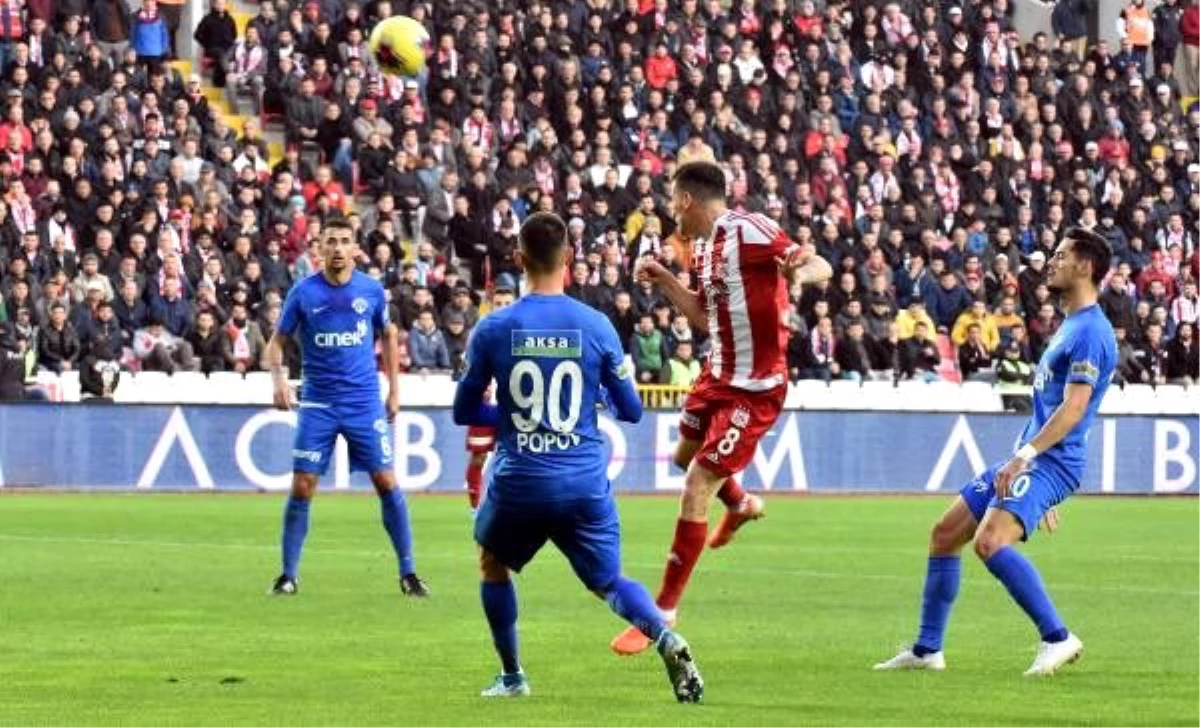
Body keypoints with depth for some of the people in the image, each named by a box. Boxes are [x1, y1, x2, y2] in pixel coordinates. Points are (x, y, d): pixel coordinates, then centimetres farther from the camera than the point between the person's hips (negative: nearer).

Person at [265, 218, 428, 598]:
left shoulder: (372, 290, 1)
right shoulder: (303, 293, -3)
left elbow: (388, 336, 16)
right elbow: (277, 341, 3)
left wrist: (394, 390, 13)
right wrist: (278, 378, -15)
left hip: (365, 402, 1)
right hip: (318, 404, -1)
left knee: (386, 482, -4)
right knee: (301, 487, -5)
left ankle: (408, 573, 4)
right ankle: (288, 575, 6)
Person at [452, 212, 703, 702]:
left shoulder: (493, 329, -5)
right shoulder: (596, 326, -3)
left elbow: (464, 412, 4)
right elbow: (631, 411, 5)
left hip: (518, 481, -1)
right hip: (585, 485, 1)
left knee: (493, 564, 27)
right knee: (609, 582, 12)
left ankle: (511, 676, 28)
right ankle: (667, 640, -17)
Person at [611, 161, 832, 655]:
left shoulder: (749, 231, -19)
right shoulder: (702, 247, 8)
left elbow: (821, 266, -25)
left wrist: (798, 271, -46)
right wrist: (664, 281, 12)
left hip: (756, 388, -9)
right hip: (719, 373, 9)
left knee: (696, 489, -11)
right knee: (685, 454, 30)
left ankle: (663, 614, -2)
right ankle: (741, 505, 62)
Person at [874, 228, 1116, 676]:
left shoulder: (1090, 332, -13)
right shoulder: (1071, 327, 20)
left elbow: (1074, 407, -23)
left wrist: (1026, 454, -28)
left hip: (1050, 462, -11)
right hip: (1029, 459, 11)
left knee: (990, 541, -30)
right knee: (944, 534, 12)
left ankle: (1057, 638, -22)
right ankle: (926, 650, 19)